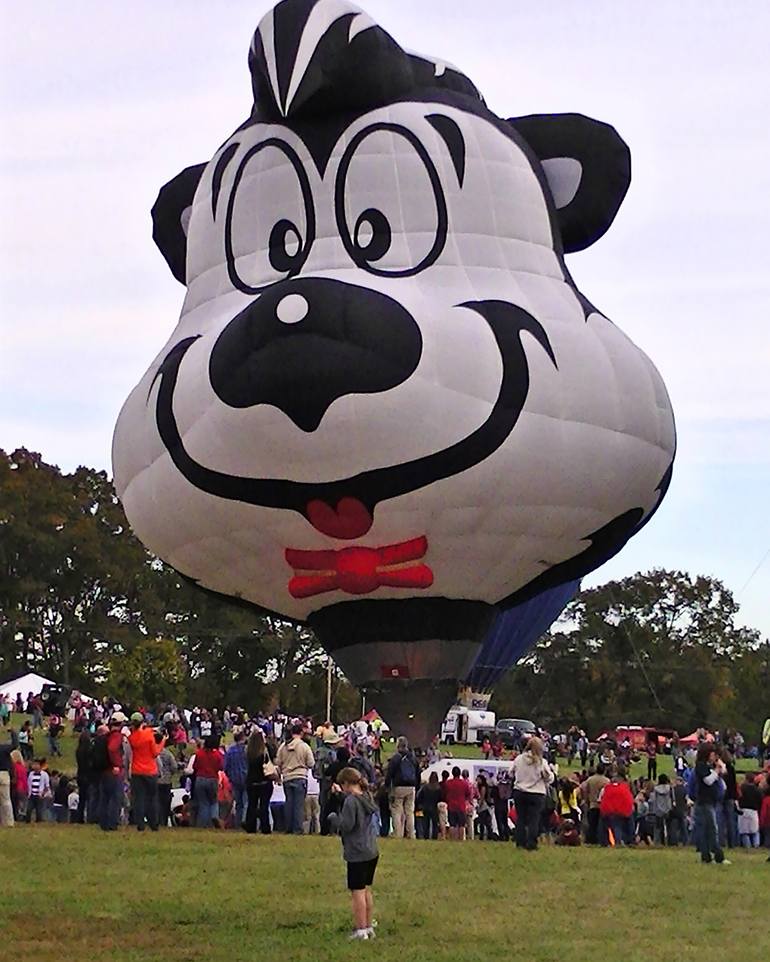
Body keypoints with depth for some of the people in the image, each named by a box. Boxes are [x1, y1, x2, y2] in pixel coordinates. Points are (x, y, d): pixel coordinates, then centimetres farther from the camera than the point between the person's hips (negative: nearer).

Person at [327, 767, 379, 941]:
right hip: (372, 852, 9)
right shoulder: (367, 798, 9)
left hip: (357, 853, -9)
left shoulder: (351, 801, -17)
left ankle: (361, 930, -1)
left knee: (357, 891, -3)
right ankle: (369, 926, 23)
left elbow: (346, 825, -21)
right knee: (366, 890, 17)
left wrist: (333, 817, -3)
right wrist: (342, 794, 23)